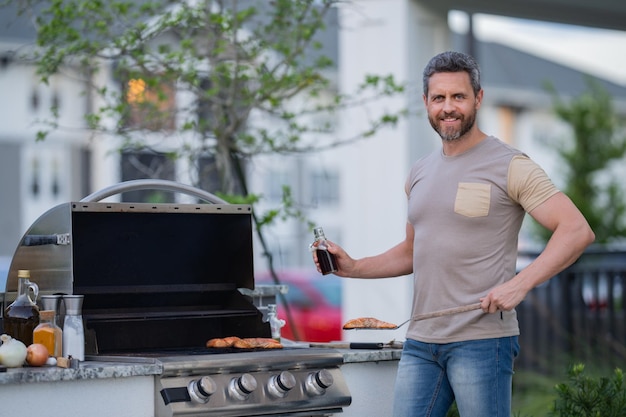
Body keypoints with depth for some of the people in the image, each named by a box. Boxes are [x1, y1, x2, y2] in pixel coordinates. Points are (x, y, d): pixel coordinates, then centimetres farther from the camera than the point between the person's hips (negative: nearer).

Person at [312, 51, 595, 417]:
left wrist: (520, 284, -24)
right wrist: (352, 267, 12)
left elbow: (578, 231, -13)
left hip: (482, 341, -6)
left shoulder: (509, 165, -6)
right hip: (420, 342, 6)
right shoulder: (420, 174, 16)